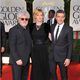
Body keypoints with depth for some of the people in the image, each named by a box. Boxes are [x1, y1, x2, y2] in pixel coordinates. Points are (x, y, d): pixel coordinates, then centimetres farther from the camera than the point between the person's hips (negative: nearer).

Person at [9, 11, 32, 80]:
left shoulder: (27, 29, 10)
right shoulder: (13, 30, -9)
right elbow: (12, 47, -13)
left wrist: (29, 56, 5)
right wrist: (17, 59, -18)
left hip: (26, 60, 7)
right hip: (17, 61, -6)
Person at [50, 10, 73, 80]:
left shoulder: (69, 29, -9)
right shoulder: (52, 27, 5)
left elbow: (70, 44, -9)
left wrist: (68, 58, -13)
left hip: (62, 56, -4)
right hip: (52, 55, 4)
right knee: (52, 73, 14)